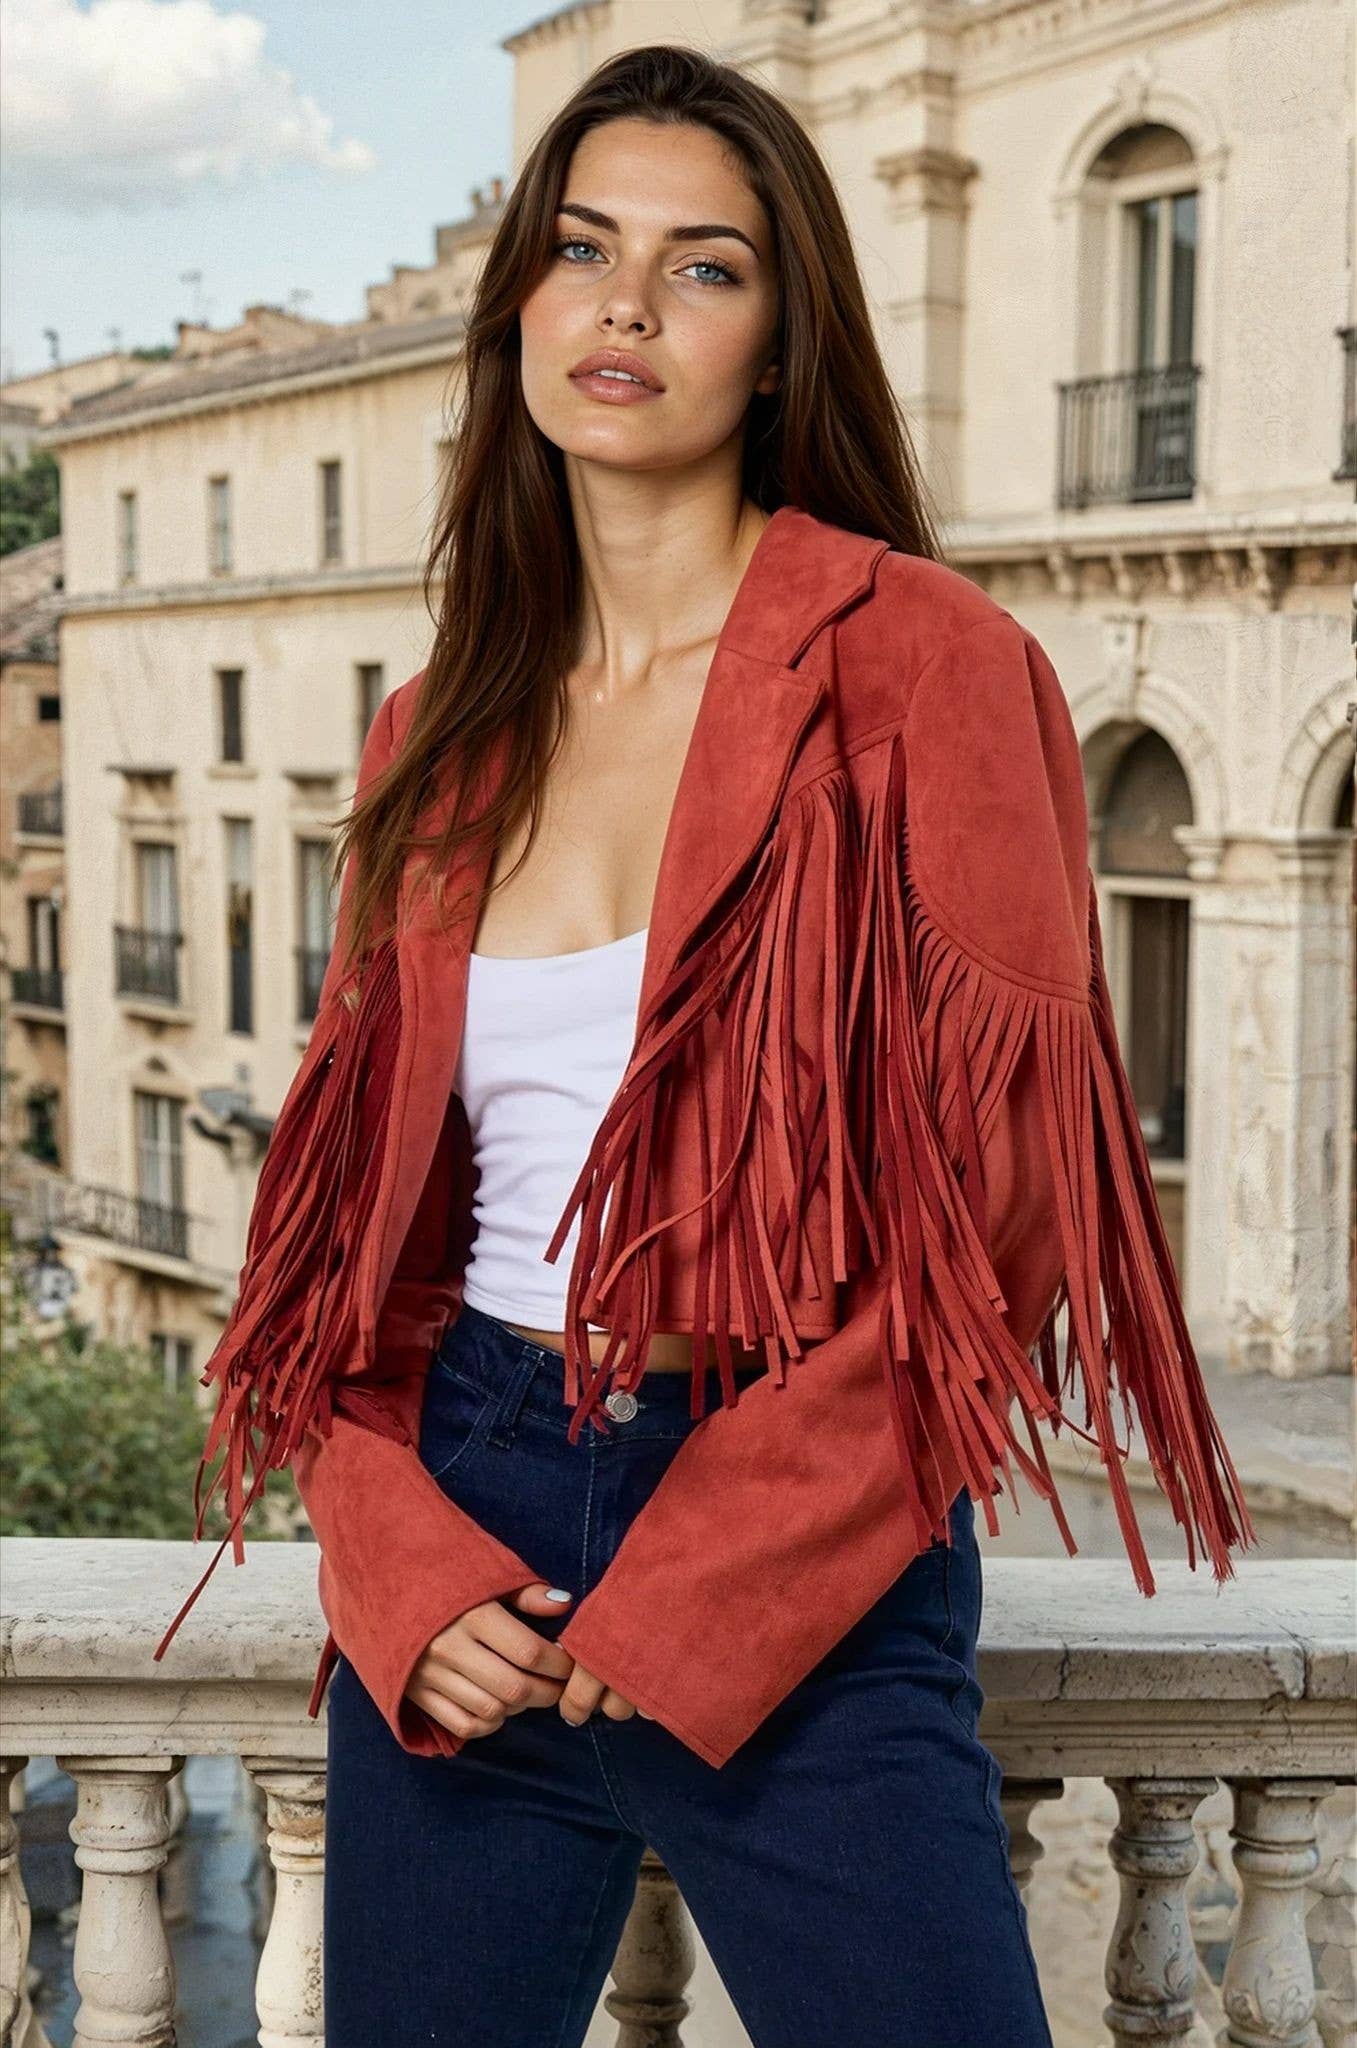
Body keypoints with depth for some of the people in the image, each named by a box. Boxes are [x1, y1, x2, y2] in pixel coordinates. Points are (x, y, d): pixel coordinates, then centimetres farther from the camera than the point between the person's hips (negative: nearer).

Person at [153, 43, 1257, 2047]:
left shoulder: (912, 659, -5)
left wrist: (697, 1588, -12)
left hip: (808, 1586, -4)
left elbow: (1004, 1191, -10)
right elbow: (355, 1220, 11)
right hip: (466, 1545, 4)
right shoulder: (439, 737, 9)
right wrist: (399, 1564, -5)